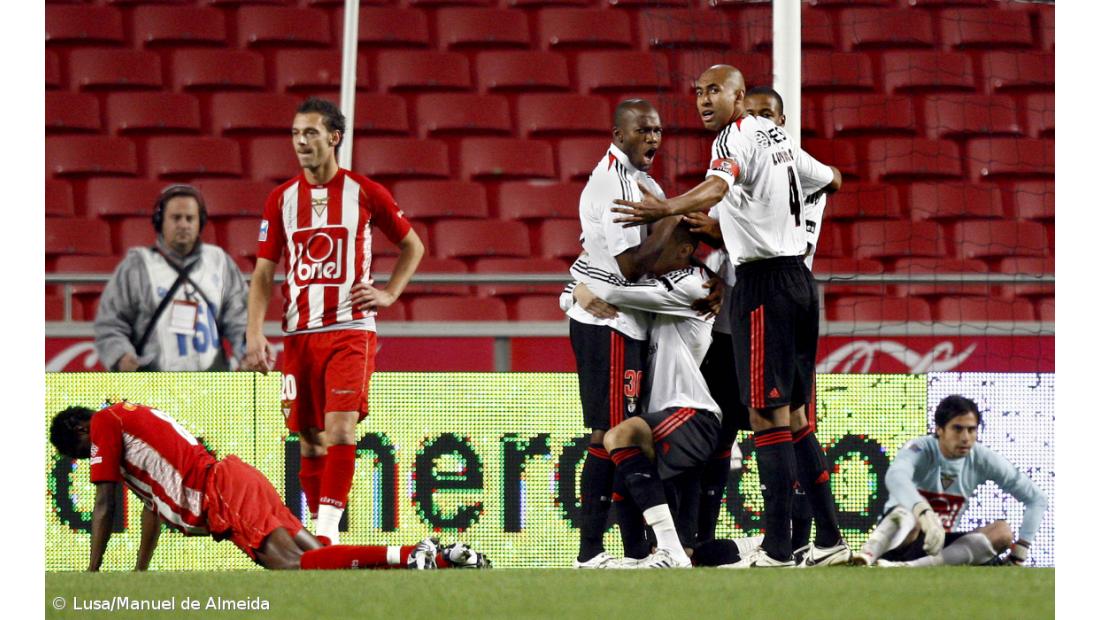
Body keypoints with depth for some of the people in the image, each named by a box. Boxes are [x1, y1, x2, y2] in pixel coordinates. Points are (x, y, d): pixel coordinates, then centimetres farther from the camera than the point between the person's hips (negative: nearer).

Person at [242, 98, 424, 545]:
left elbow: (413, 246, 14)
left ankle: (329, 529, -17)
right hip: (299, 334, 3)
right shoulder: (282, 199, 7)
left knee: (340, 429, -17)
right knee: (310, 439, 6)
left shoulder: (364, 193, 1)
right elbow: (263, 272, 7)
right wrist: (255, 335, -4)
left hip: (351, 328, -3)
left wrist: (389, 293, 1)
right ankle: (317, 528, 15)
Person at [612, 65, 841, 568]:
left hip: (762, 282, -9)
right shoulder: (777, 136, 17)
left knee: (767, 417, -10)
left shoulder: (736, 136, -9)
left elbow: (717, 187, -33)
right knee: (792, 416, 13)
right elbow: (830, 179, 34)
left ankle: (777, 549, -15)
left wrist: (666, 209, -49)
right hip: (799, 277, 9)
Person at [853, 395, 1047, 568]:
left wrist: (1020, 550, -9)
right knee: (908, 514, -36)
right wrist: (924, 513, -63)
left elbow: (1036, 498, 1)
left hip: (940, 544, 4)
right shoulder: (920, 450, -19)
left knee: (1003, 531, -21)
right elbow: (895, 476, -45)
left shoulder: (981, 459, -6)